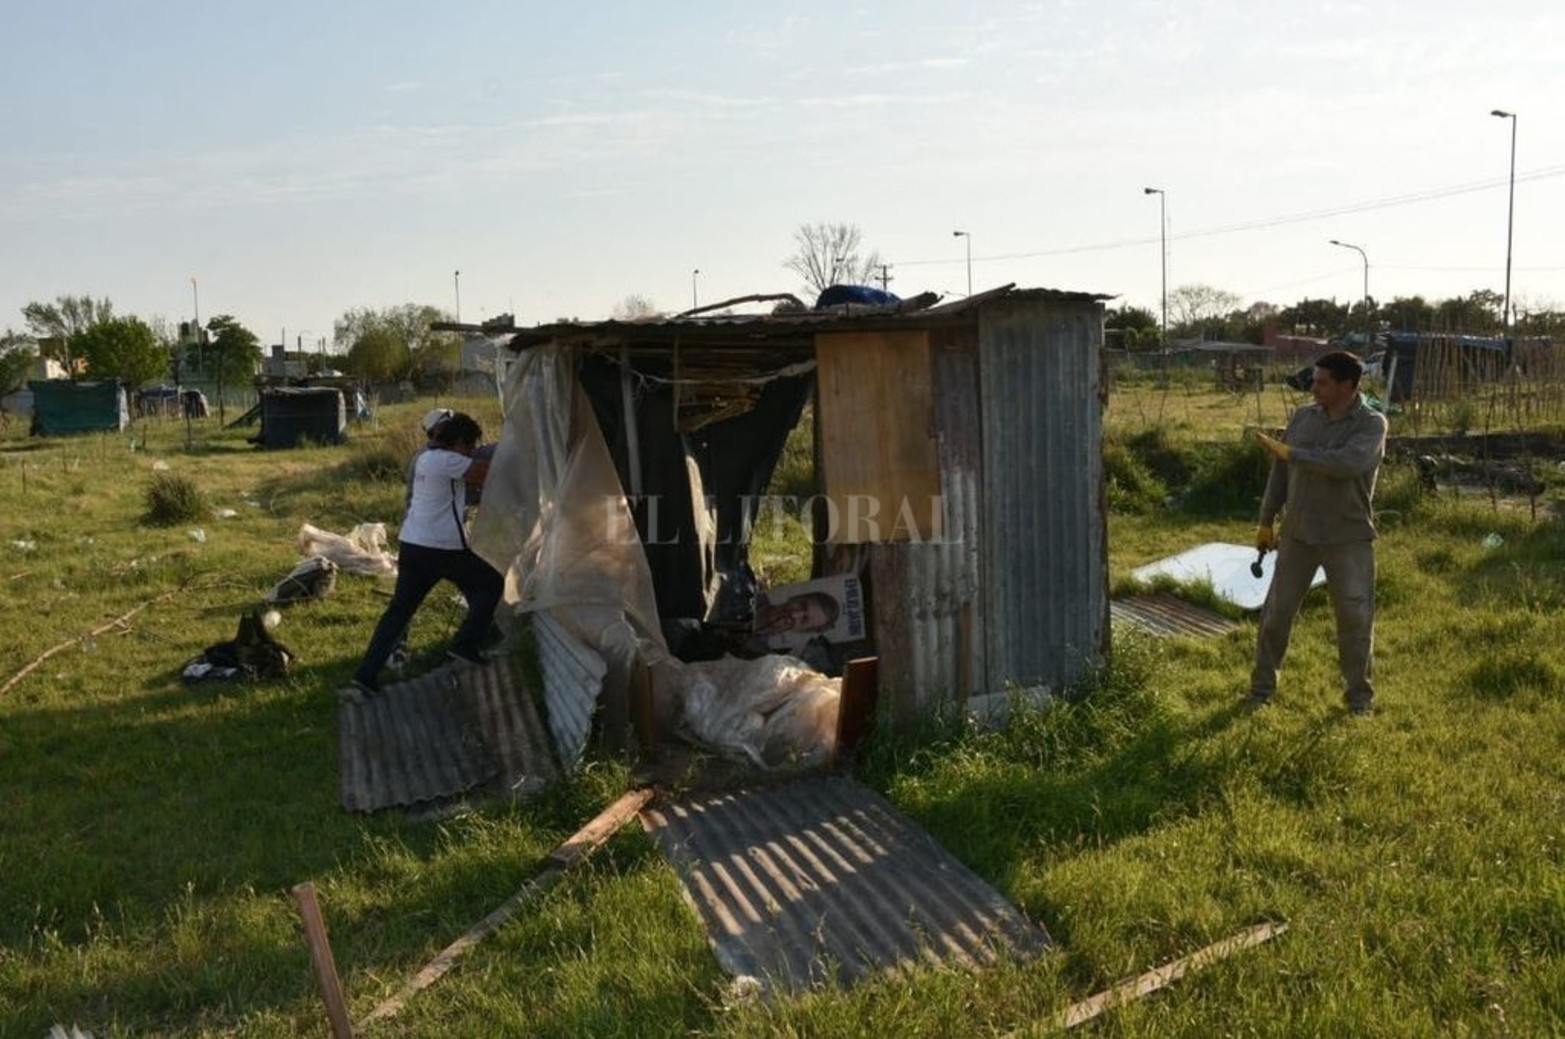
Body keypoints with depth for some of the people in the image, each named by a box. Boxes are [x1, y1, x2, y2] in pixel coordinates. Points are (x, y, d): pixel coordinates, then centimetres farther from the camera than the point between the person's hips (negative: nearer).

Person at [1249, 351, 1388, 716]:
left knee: (1355, 617, 2)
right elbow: (1280, 471, 8)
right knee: (1277, 611, 7)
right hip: (1297, 534, 4)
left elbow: (1348, 464, -31)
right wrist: (1266, 521, 10)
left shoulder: (1372, 424, -11)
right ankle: (1262, 687, 20)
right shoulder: (1303, 416, 2)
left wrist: (1290, 452, -25)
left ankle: (1360, 695, 19)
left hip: (1348, 538, -3)